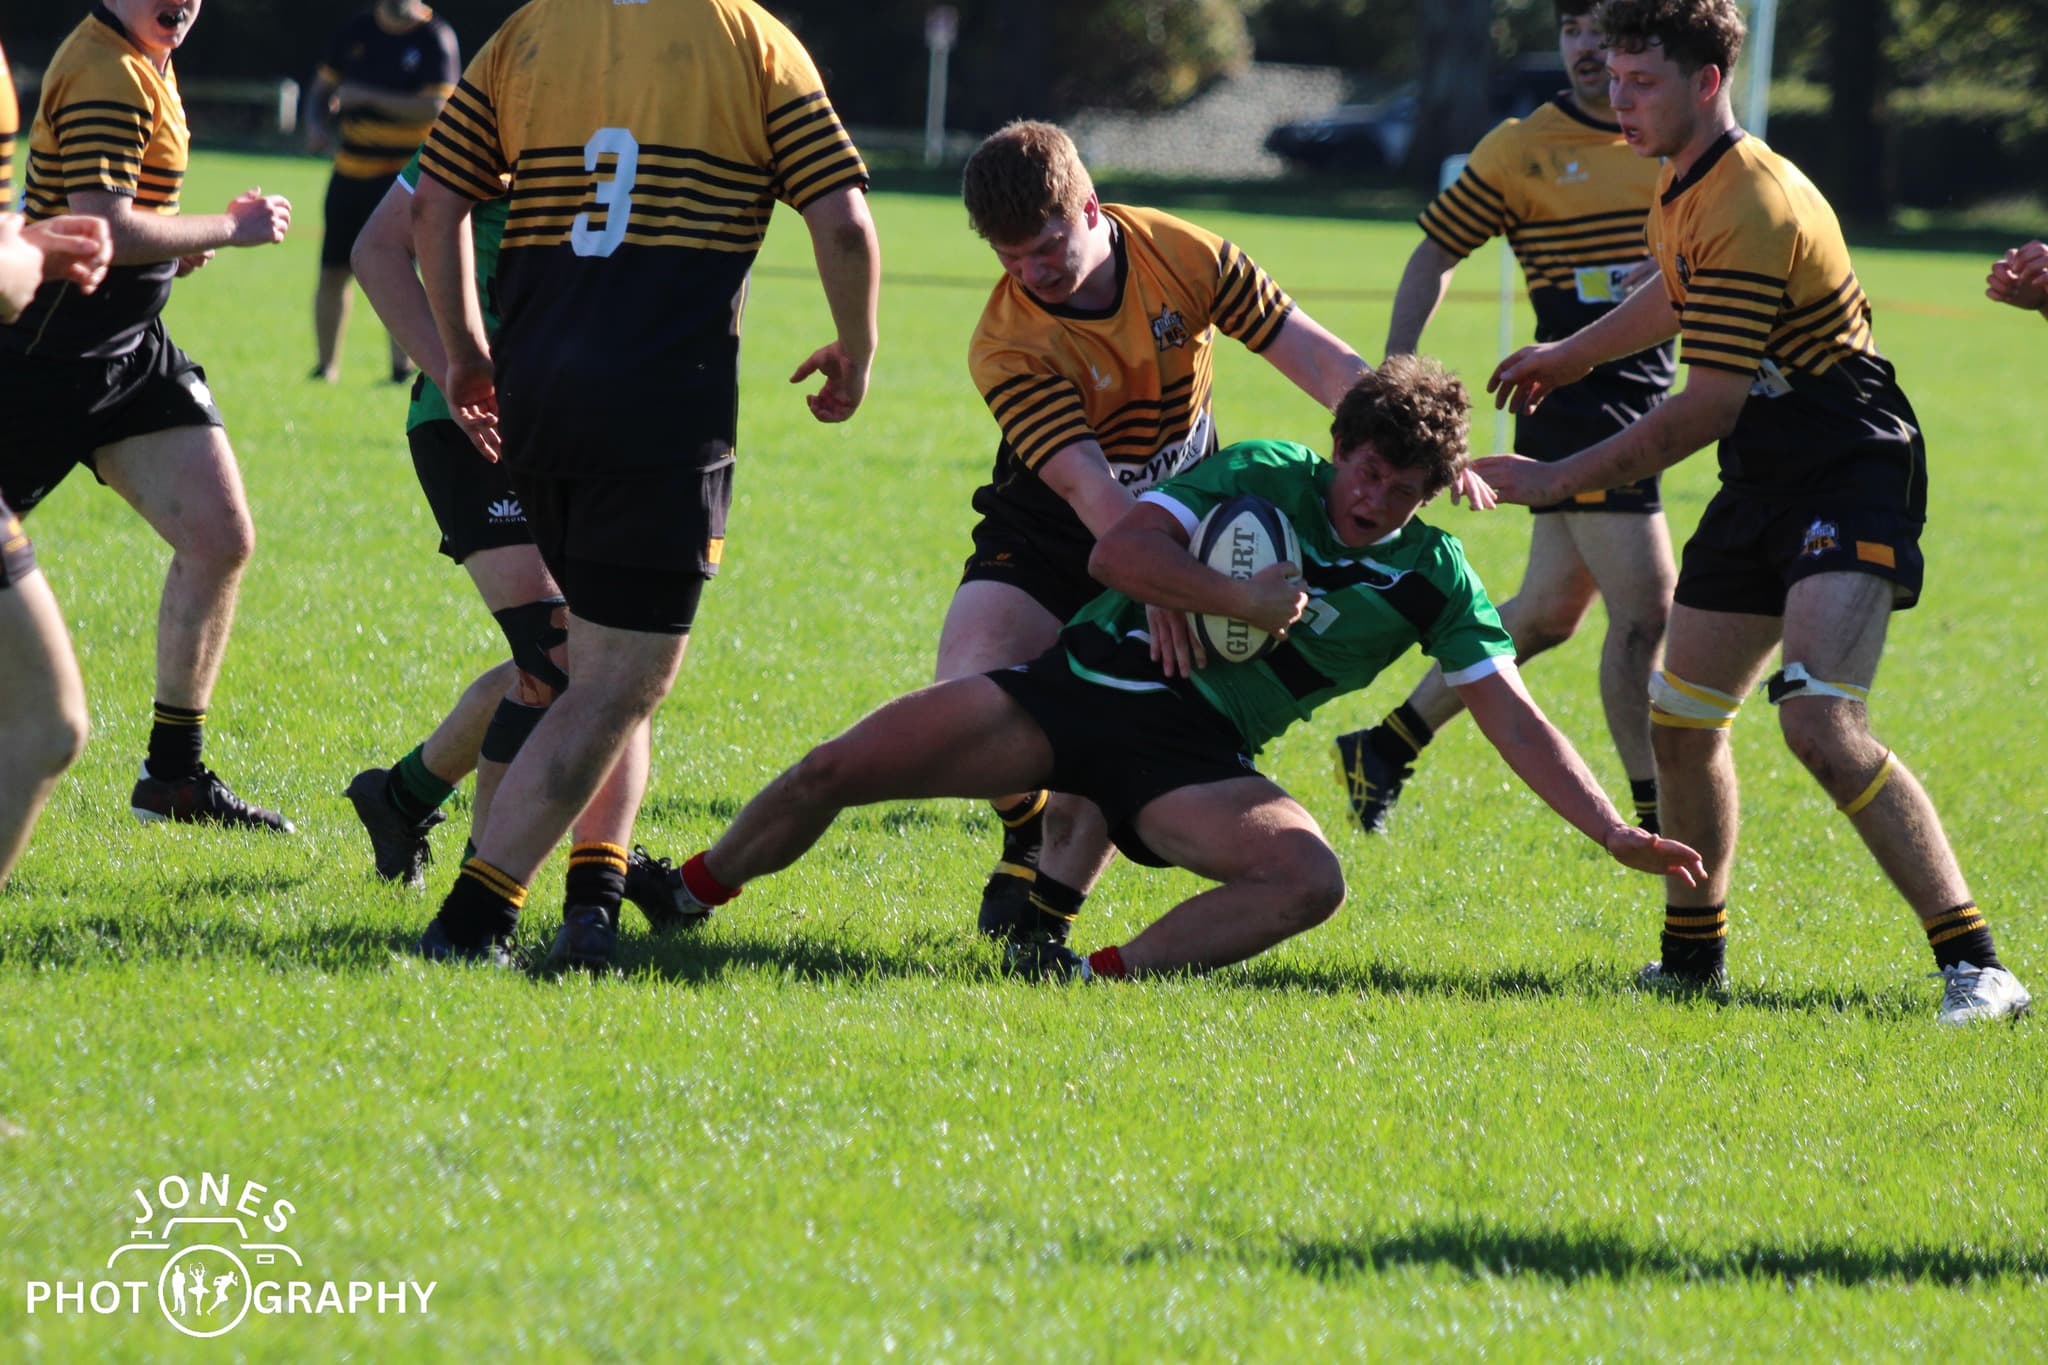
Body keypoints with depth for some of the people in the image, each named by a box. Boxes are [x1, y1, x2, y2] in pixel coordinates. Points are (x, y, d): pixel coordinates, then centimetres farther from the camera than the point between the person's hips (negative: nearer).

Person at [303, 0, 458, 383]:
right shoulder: (357, 31, 8)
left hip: (404, 169, -5)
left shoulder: (436, 39, -7)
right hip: (351, 167, 5)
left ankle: (402, 366, -1)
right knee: (333, 272, 4)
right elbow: (322, 88, 18)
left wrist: (368, 96, -19)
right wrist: (317, 125, -3)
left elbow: (434, 108, -16)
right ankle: (326, 365, 15)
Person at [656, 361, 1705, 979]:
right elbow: (1117, 551, -11)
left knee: (1310, 880, -32)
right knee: (837, 771, -9)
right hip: (1087, 680, 0)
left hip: (1192, 757, 0)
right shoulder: (1263, 476, -1)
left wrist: (1616, 836, -10)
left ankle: (1109, 976, -36)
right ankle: (689, 891, 14)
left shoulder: (1434, 579, 2)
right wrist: (1240, 599, -19)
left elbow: (1514, 721, -1)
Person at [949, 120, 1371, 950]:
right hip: (1047, 535, -1)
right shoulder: (1006, 347, -24)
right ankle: (1029, 833, 12)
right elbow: (1085, 483, -35)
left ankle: (1049, 898, 0)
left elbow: (1316, 358, -11)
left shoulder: (1181, 257, -16)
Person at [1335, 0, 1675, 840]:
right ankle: (1655, 820, -5)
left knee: (1548, 611, 14)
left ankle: (1385, 748, 29)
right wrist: (1394, 377, -4)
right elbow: (1435, 255, 2)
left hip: (1643, 393, 7)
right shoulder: (1524, 148, -4)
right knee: (1645, 607, -13)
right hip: (1578, 402, -7)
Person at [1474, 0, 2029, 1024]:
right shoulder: (1683, 188, 9)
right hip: (1766, 480, 10)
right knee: (1680, 718, 13)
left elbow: (1706, 409, -22)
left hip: (1850, 477, -10)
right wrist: (1571, 355, 41)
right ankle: (1694, 958, 29)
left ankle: (1975, 966, -24)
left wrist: (1557, 480, -17)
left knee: (1819, 720, -25)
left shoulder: (1751, 212, -23)